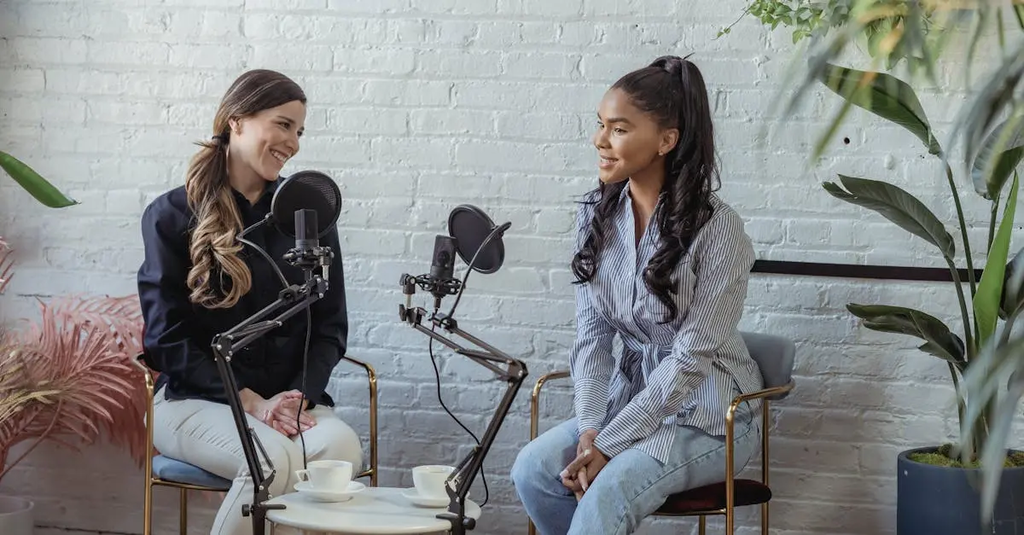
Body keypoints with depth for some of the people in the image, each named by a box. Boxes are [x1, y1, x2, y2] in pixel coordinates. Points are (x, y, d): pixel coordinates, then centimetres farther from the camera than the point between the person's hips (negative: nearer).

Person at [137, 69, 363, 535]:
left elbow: (330, 329, 10)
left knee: (342, 446, -33)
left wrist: (300, 397, -10)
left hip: (293, 396, 3)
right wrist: (251, 402, -14)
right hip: (197, 400, -3)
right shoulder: (172, 216, 2)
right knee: (275, 457, -35)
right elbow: (168, 337, -3)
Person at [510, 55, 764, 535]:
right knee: (533, 469, -19)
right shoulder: (595, 215, 1)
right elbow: (591, 335, 1)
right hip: (631, 400, 6)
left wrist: (608, 443, -20)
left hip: (707, 416, -5)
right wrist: (589, 428, -15)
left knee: (607, 493, -30)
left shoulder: (716, 228, -17)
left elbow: (692, 357, -18)